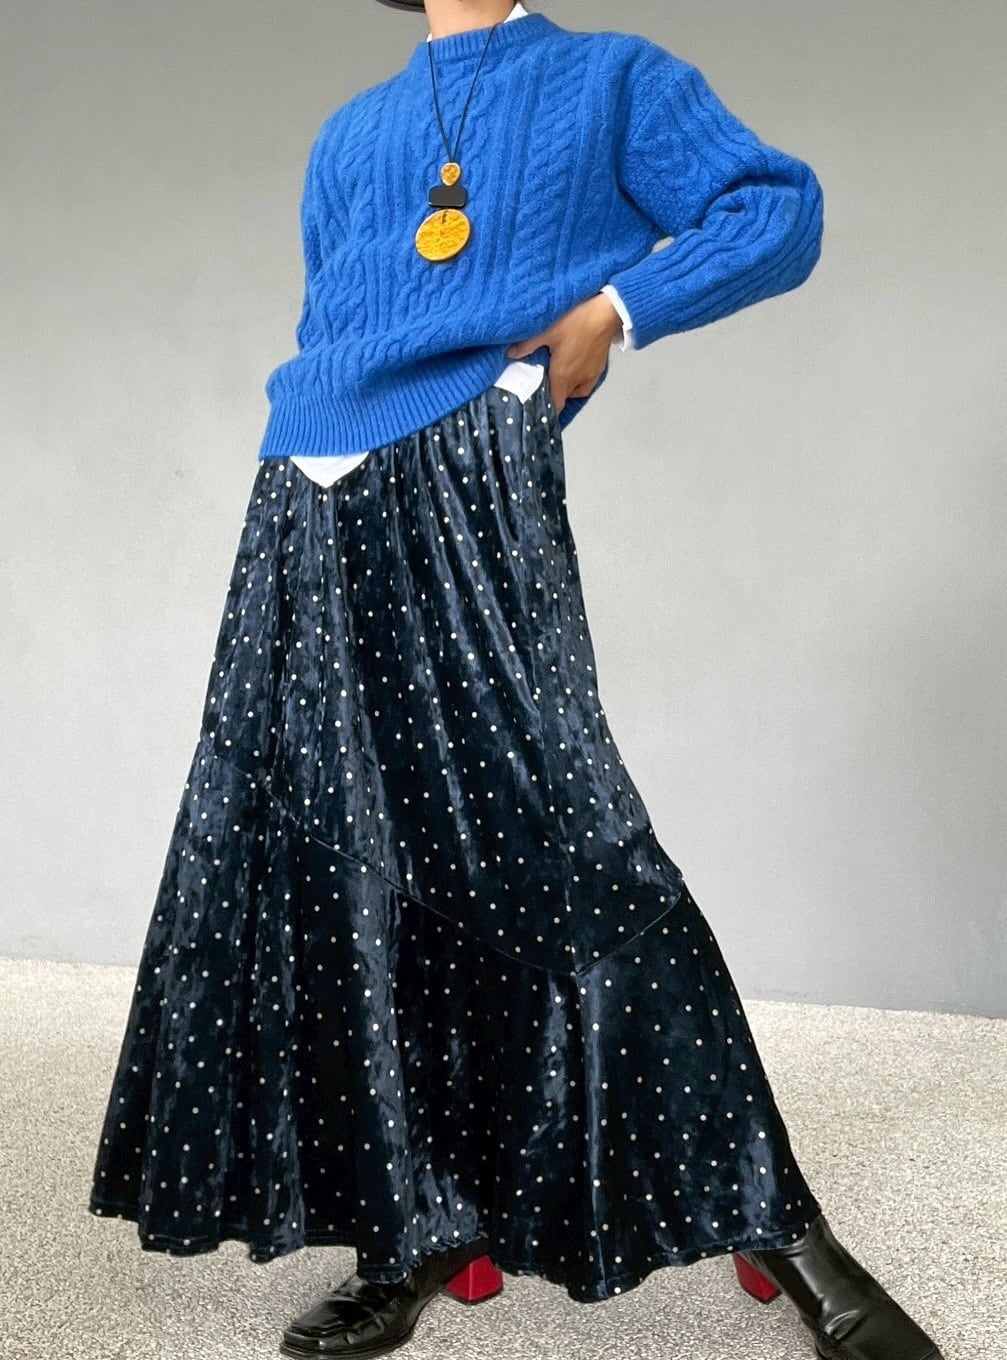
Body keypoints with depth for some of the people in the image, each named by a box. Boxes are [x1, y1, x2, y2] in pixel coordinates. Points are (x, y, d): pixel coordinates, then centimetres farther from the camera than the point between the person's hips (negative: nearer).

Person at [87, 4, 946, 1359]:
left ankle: (769, 1217, -5)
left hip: (472, 486, -5)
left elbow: (783, 207, 6)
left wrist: (613, 309, -6)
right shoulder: (349, 134, 28)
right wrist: (303, 480, 16)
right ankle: (419, 1233, 10)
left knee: (558, 837, -16)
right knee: (338, 862, 0)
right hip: (313, 517, 6)